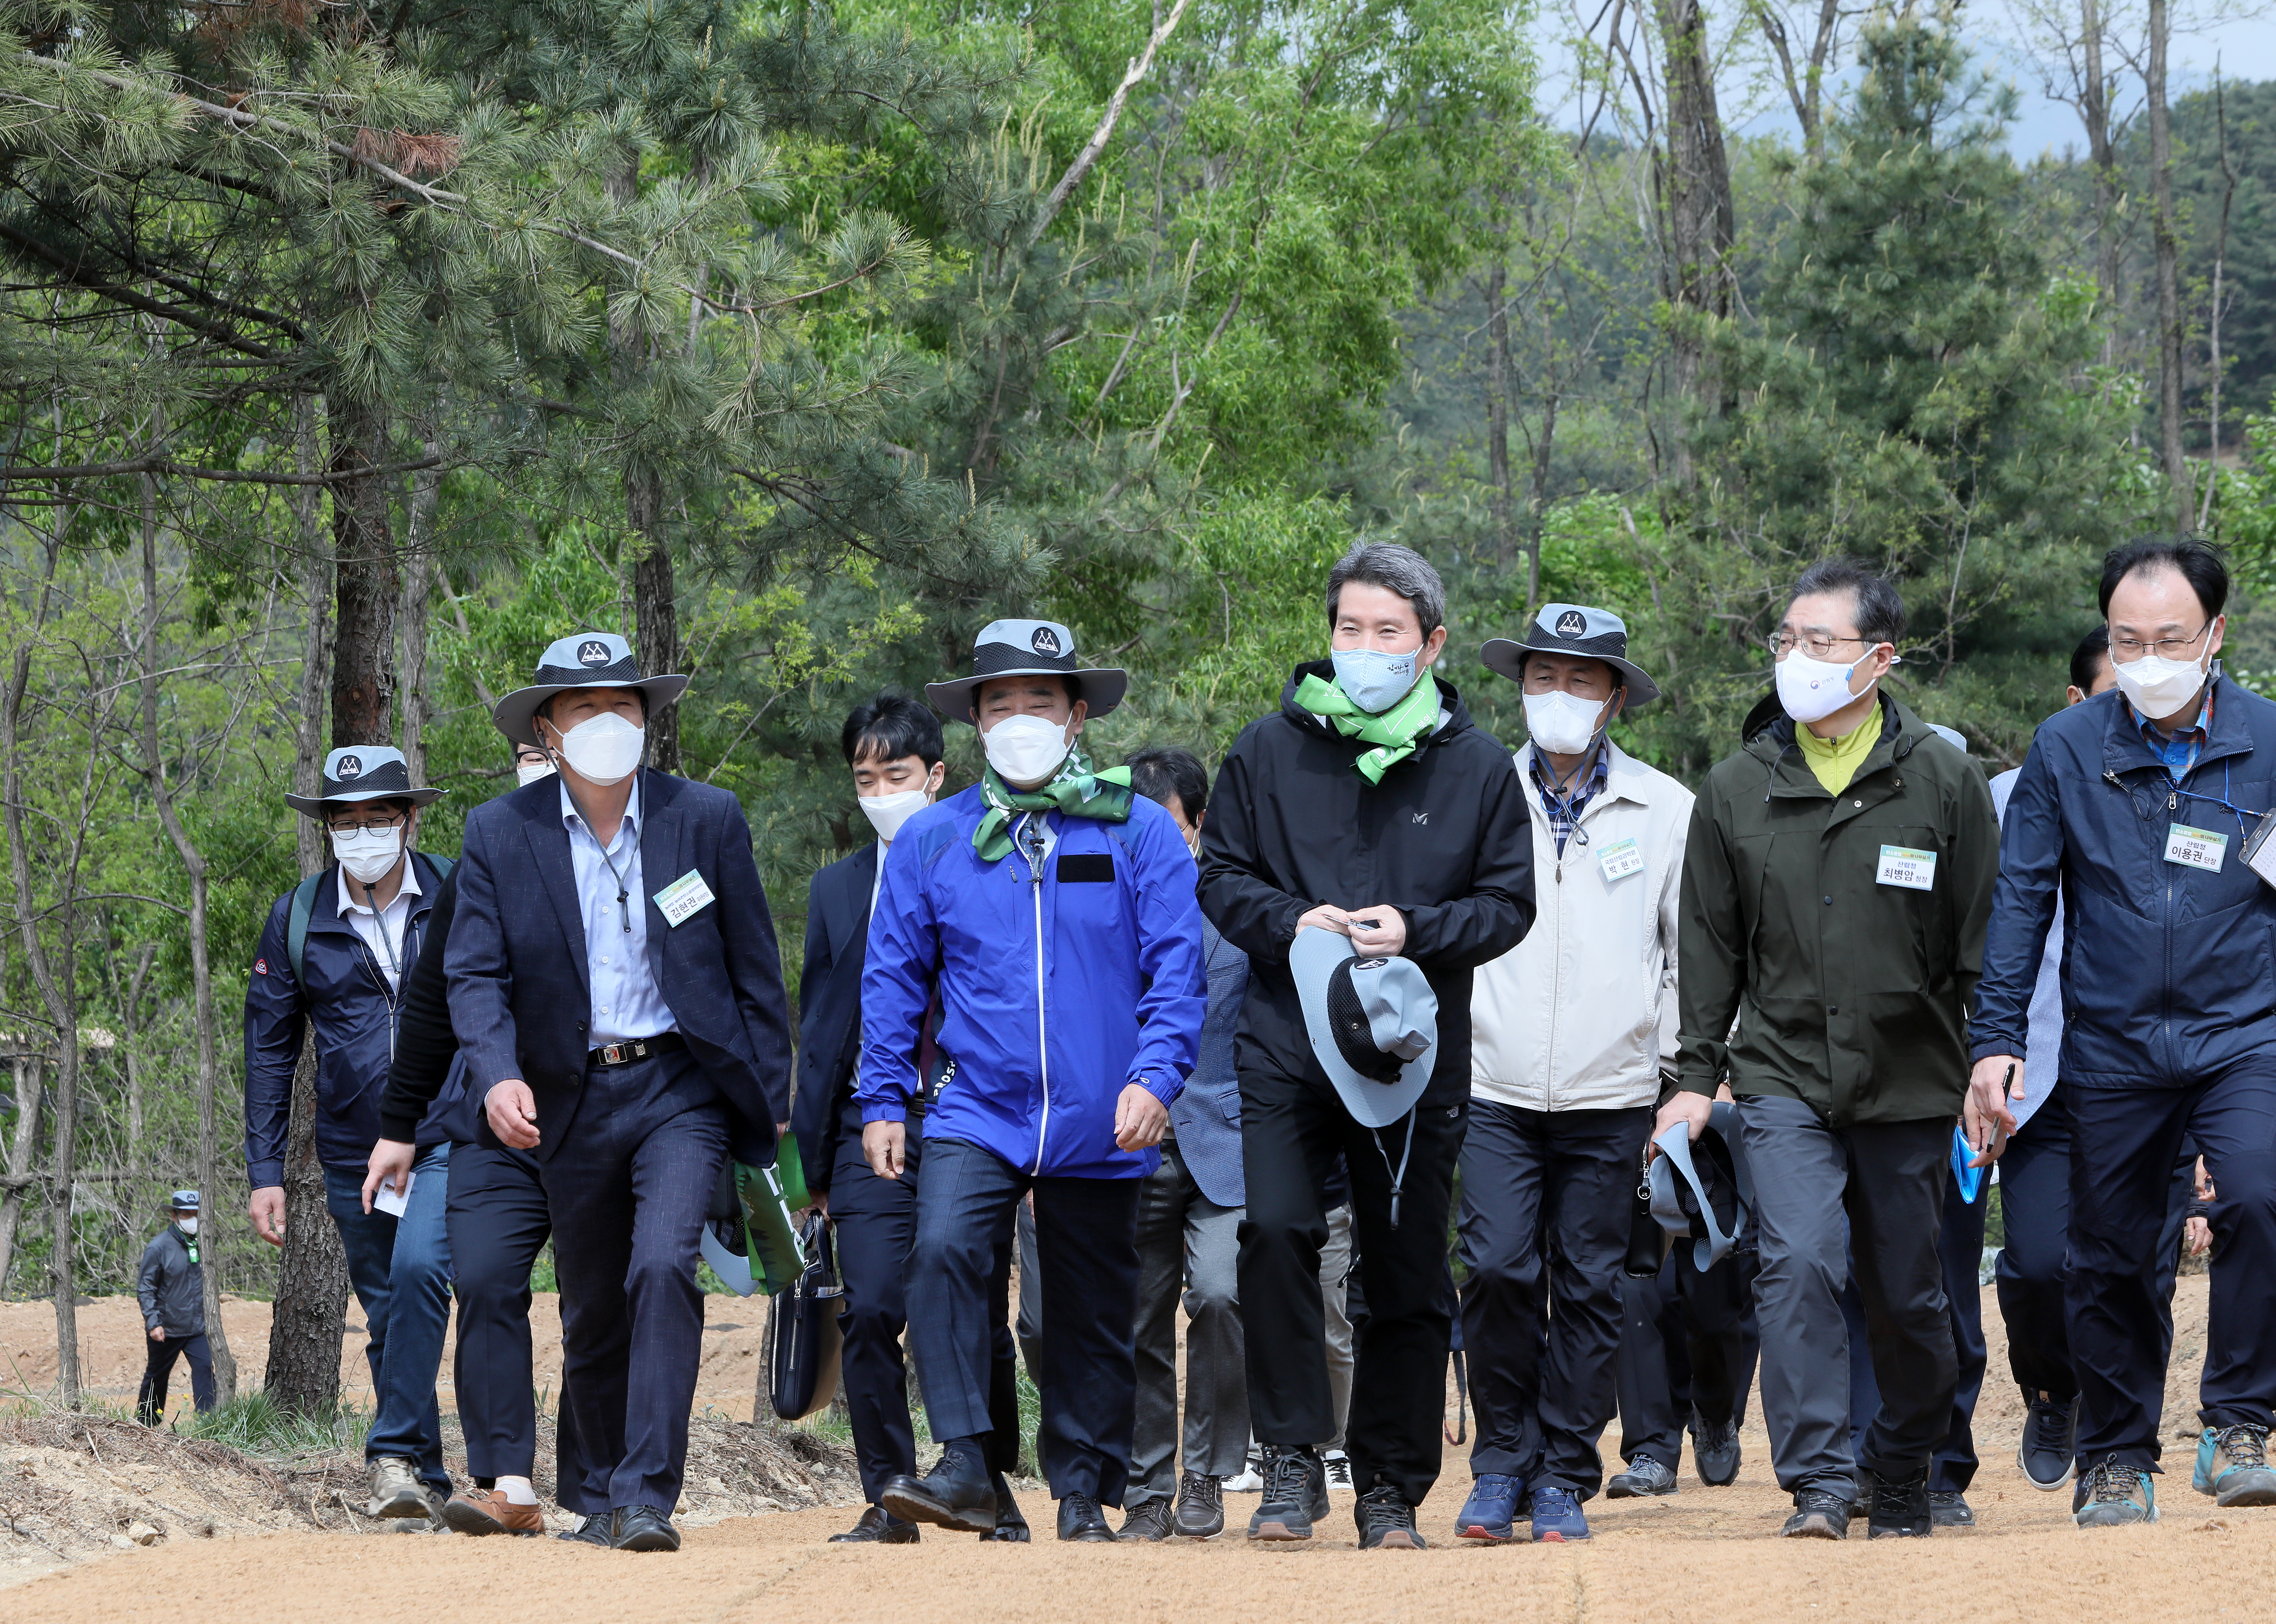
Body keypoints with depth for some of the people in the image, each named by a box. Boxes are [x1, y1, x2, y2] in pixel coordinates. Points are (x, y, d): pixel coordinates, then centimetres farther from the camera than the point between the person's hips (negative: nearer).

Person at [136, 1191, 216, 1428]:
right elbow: (145, 1288, -10)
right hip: (167, 1329, -3)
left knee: (205, 1368, -16)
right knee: (156, 1376, 11)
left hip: (197, 1328, 3)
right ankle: (144, 1423, 29)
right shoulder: (159, 1247, -11)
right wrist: (153, 1322, -19)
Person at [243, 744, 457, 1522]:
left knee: (419, 1269, -25)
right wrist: (265, 1172, 2)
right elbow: (269, 1052, 7)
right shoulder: (296, 920, 2)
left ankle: (396, 1453, -22)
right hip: (354, 1155, 3)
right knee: (387, 1315, 8)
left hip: (452, 1139, -3)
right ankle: (425, 1482, 19)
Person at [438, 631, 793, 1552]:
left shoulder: (707, 820, -1)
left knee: (663, 1268, -22)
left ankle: (649, 1496, -22)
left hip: (681, 1087, -2)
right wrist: (499, 1076, -22)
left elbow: (755, 972, 5)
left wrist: (773, 1100, 4)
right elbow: (474, 974, -4)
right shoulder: (500, 835, 0)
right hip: (570, 1102, 2)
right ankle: (606, 1495, 30)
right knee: (592, 1314, 11)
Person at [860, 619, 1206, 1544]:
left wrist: (1155, 1077, -15)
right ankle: (965, 1468, -24)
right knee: (944, 1251, -25)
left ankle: (1084, 1492, 23)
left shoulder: (1140, 834, 1)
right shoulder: (933, 841, 5)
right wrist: (882, 1101, 4)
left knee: (1092, 1313, 9)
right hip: (977, 1113, 0)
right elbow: (893, 978, 10)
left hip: (1101, 1127, 0)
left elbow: (1177, 972, -2)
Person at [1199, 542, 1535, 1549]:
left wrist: (1415, 931, -13)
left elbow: (1507, 905, 4)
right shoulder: (1270, 751, 5)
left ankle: (1391, 1487, 15)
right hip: (1286, 1048, 0)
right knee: (1275, 1230, -19)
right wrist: (1290, 922, -12)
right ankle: (1292, 1461, -10)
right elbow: (1221, 878, 8)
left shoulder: (1476, 768, 4)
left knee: (1406, 1272, 5)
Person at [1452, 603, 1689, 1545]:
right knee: (1498, 1269, -11)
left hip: (1610, 1100, 0)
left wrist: (1680, 1069, 5)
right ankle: (1501, 1463, 4)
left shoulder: (1665, 811, 7)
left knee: (1588, 1288, 2)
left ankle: (1564, 1477, 11)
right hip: (1495, 1091, 0)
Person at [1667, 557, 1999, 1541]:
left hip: (1910, 1084, 0)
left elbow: (1984, 943, 3)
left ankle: (1903, 1478, 27)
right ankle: (1820, 1484, -16)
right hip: (1784, 1079, 0)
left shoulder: (1943, 783, 1)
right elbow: (1710, 945, 11)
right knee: (1799, 1264, -18)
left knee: (1907, 1296, 7)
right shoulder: (1737, 791, 6)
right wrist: (1695, 1075, 6)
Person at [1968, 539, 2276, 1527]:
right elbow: (2020, 900, 5)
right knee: (2111, 1261, 7)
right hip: (2113, 1045, 1)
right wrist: (1996, 1041, 0)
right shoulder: (2066, 749, 0)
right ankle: (2115, 1461, 24)